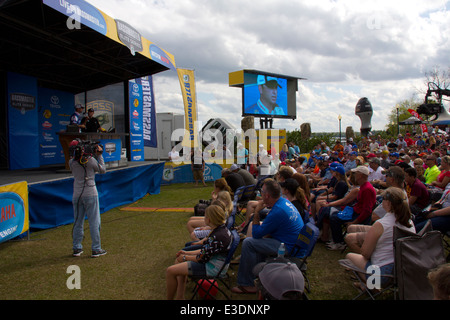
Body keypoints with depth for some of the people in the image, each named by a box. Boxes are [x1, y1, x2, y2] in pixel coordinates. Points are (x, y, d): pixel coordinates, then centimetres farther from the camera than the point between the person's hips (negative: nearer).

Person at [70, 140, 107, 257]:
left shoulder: (71, 162, 0)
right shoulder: (90, 160, -10)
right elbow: (102, 170, 4)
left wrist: (95, 155, 12)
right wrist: (99, 155, 9)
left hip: (77, 195, 4)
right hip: (90, 194, -4)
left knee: (78, 222, 14)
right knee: (94, 222, 3)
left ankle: (77, 249, 21)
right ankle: (96, 249, 7)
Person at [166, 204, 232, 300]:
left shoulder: (217, 237, -29)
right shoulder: (223, 229, 2)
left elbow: (202, 258, -21)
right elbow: (206, 250, 11)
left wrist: (185, 257, -4)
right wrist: (187, 253, 10)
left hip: (213, 269, -10)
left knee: (170, 271, -8)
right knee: (179, 260, 21)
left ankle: (169, 298, 15)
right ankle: (180, 296, 21)